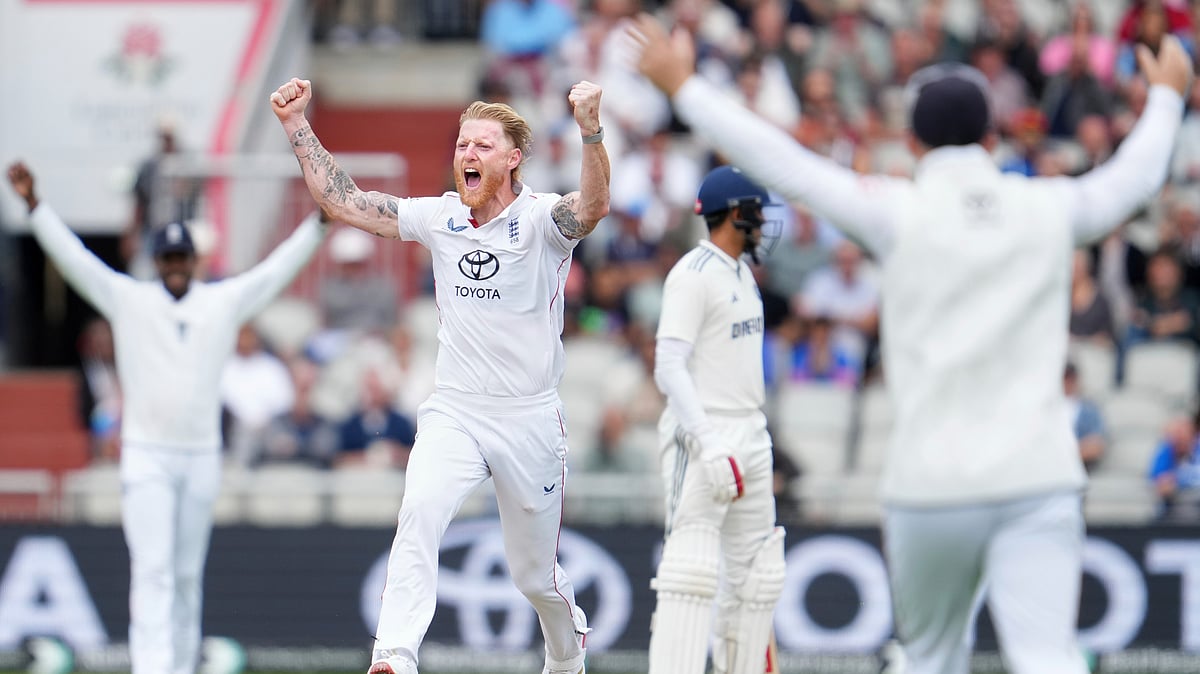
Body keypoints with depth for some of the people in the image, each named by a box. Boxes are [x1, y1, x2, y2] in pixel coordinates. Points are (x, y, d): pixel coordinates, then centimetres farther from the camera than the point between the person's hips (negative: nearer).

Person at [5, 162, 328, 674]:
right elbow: (72, 257, -4)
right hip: (145, 455, -2)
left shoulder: (226, 302, 7)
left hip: (202, 456, 3)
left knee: (187, 574, 9)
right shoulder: (127, 300, 2)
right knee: (153, 569, -12)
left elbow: (279, 268, 5)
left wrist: (320, 221, -4)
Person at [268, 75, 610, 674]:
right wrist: (296, 125, -1)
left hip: (529, 419, -2)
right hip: (453, 414, 2)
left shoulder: (543, 220, -10)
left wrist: (590, 129, -50)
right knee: (420, 511, -27)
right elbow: (342, 200, 7)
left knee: (535, 574, 10)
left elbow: (592, 208, -33)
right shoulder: (440, 219, 3)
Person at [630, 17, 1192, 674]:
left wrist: (682, 85, 13)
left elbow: (781, 164, 2)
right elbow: (1135, 175, 26)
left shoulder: (900, 211, -1)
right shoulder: (1050, 208, 8)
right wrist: (1166, 95, 47)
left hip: (931, 489, -1)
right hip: (1038, 480, 1)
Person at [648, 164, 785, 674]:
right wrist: (709, 446, -28)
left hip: (748, 439, 10)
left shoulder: (741, 273, 18)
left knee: (756, 575, 9)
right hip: (701, 438, -10)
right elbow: (669, 366, -20)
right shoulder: (694, 275, -12)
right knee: (692, 572, -17)